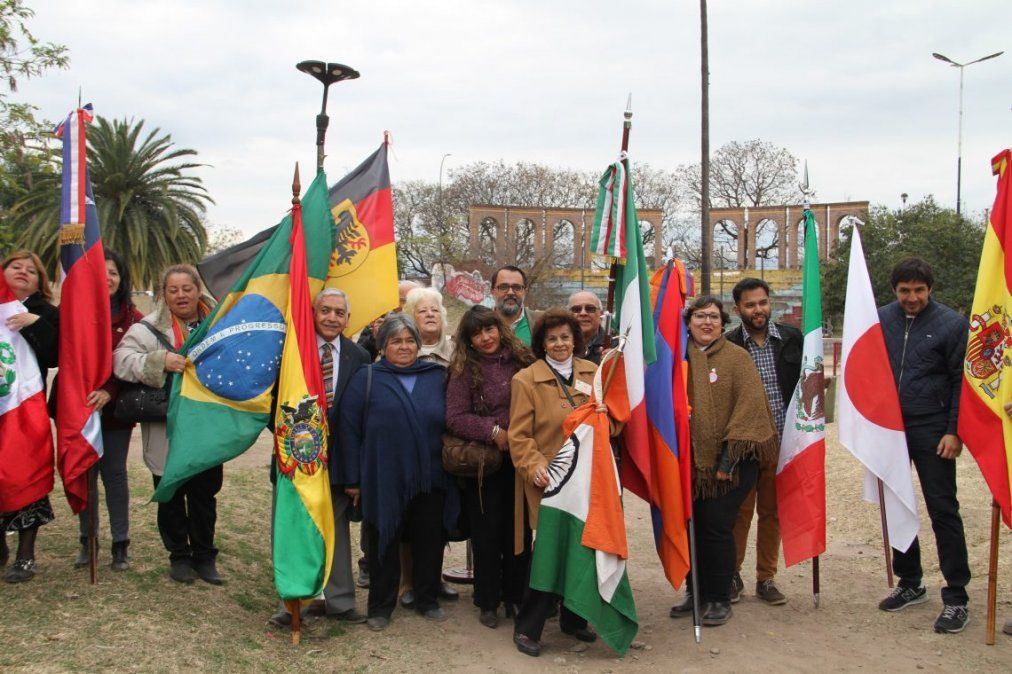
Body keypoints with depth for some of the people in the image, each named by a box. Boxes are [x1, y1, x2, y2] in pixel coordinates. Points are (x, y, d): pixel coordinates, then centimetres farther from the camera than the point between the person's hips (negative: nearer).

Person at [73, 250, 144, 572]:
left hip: (115, 409, -1)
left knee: (114, 473, 4)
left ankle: (120, 545, 13)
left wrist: (109, 391, -20)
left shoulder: (132, 319, 0)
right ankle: (87, 541, 22)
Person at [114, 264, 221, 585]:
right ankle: (179, 556, 26)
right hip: (166, 432, -2)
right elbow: (122, 360, -15)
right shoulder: (149, 328, -4)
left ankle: (204, 556, 25)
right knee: (172, 496, 10)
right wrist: (159, 361, -29)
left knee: (205, 495, 10)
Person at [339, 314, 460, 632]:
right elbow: (348, 428, -4)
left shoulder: (437, 378, 8)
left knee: (429, 543, 12)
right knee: (384, 544, 8)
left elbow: (450, 424, 12)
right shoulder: (366, 378, -1)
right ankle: (381, 606, 24)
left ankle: (427, 600, 31)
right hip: (383, 482, -3)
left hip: (431, 482, 3)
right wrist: (353, 478, -6)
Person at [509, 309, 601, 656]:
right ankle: (526, 626, 10)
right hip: (549, 482, -4)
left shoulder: (592, 373, 12)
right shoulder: (526, 379, -2)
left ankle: (573, 618, 27)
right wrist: (534, 466, -19)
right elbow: (518, 435, -6)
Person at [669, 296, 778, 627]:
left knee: (716, 525, -5)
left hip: (730, 462, -4)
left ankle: (719, 599, 12)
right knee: (693, 524, 6)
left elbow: (750, 406, -9)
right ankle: (696, 591, 24)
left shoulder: (737, 357, -2)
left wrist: (730, 456, -13)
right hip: (692, 462, 4)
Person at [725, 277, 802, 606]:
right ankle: (732, 575, 23)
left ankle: (766, 578, 24)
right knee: (740, 511, 6)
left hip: (782, 441, 2)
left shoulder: (792, 338, 2)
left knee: (773, 512, 11)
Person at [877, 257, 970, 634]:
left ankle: (956, 598, 7)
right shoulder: (881, 320, 3)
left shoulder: (951, 324, -6)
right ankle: (910, 583, 27)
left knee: (943, 510, -1)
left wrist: (954, 431, -10)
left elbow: (962, 381, -4)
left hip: (931, 429, -4)